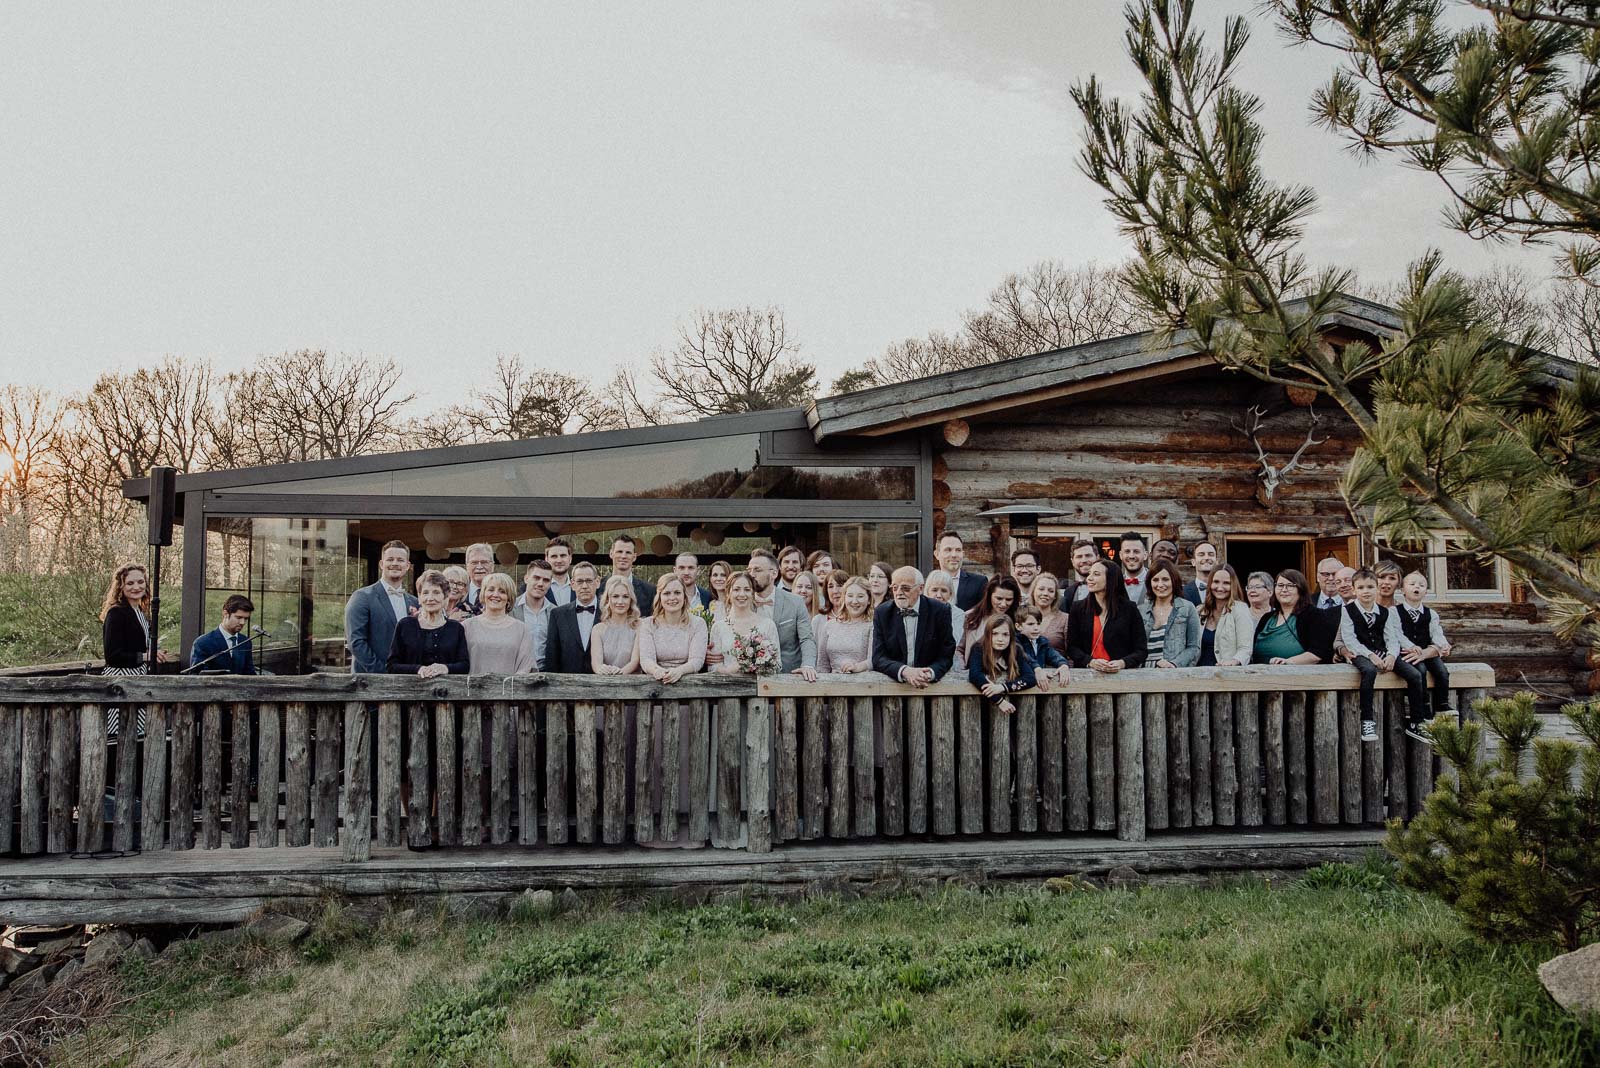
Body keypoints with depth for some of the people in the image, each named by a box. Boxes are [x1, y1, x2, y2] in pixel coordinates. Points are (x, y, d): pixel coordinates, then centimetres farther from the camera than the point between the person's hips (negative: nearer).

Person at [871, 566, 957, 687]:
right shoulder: (882, 613, 1)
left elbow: (946, 656, -2)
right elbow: (878, 659, -4)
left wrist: (930, 673, -22)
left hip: (931, 685, 0)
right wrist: (904, 671, -23)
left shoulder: (939, 611, -2)